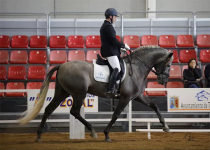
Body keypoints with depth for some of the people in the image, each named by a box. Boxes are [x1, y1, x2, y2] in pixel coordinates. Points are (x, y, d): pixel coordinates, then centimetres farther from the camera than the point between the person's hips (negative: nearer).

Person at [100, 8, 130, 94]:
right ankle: (110, 89, -29)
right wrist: (124, 45, -5)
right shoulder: (108, 26, -13)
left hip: (107, 50, 11)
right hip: (110, 51, -11)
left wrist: (120, 47, 20)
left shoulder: (104, 26, 20)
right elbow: (114, 40, -18)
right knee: (117, 68, -20)